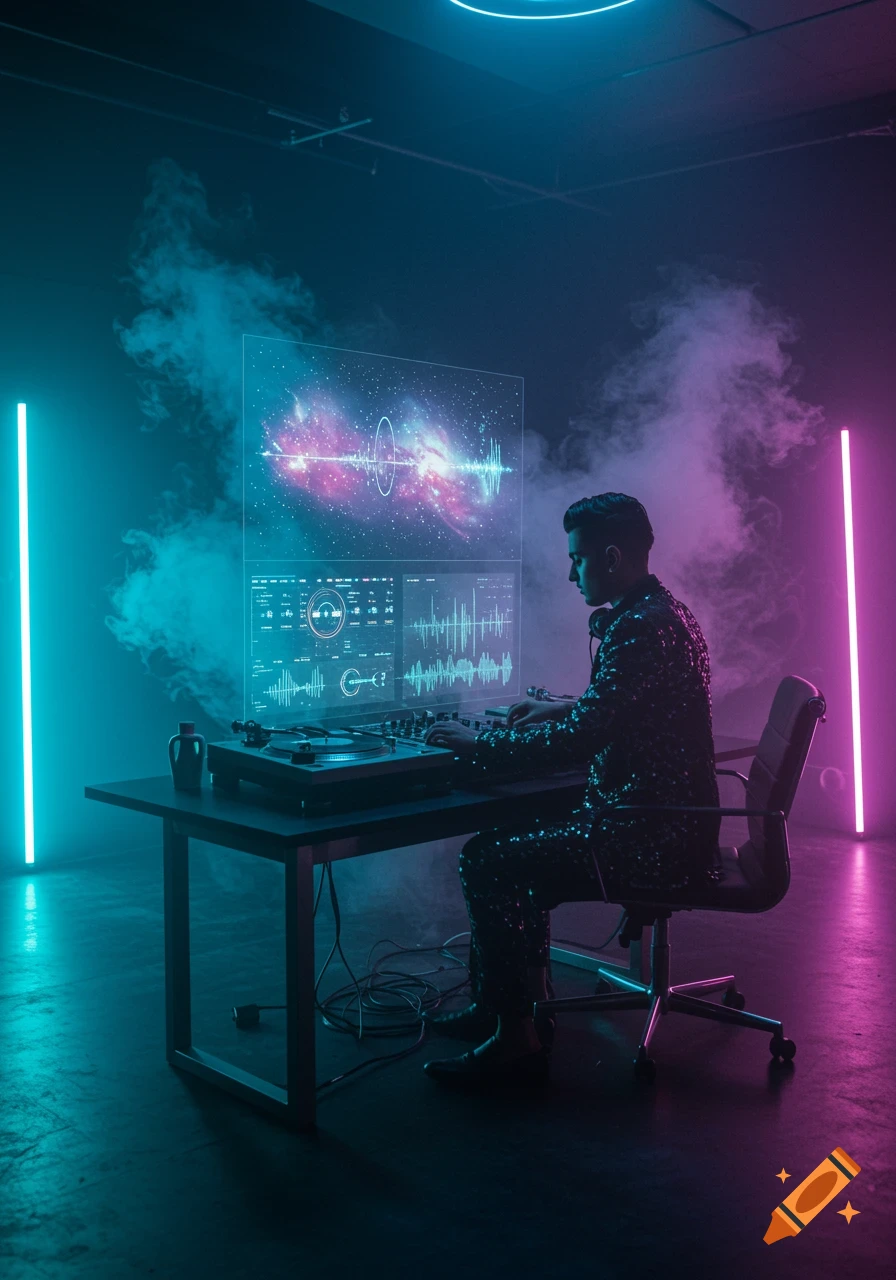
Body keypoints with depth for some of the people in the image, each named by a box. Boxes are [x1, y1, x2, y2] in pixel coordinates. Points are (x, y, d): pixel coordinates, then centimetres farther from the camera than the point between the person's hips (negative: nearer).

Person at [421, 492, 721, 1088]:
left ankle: (516, 1038, -2)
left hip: (652, 839, -11)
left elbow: (578, 742, -25)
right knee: (517, 839, 20)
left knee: (487, 860, -11)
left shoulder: (642, 626, -21)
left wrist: (480, 744, -14)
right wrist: (562, 709, 18)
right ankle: (501, 1001, 27)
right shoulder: (660, 611, 12)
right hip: (666, 821, 11)